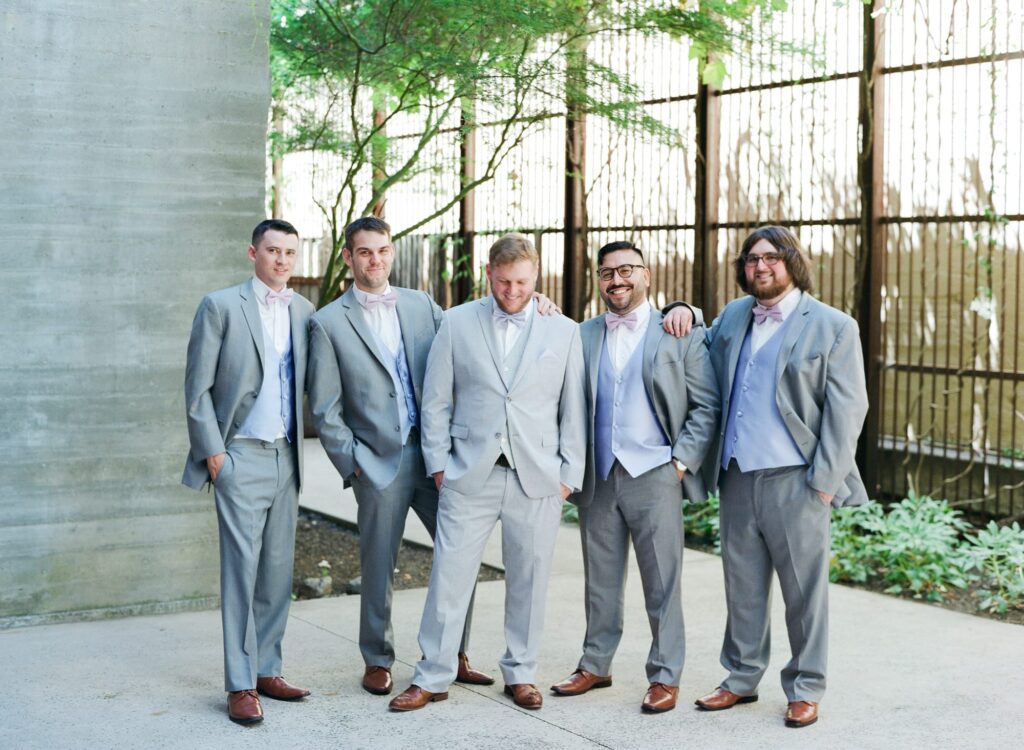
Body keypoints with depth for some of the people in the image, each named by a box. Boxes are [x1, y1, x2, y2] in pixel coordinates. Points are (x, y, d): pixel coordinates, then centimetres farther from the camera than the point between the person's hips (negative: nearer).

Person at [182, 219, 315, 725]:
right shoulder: (220, 306, -3)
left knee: (278, 569, 7)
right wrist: (212, 451, -10)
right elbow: (198, 386, -4)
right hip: (240, 456, -5)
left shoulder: (304, 312, 10)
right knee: (242, 566, -7)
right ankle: (241, 686, -3)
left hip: (286, 456, 5)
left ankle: (267, 671, 16)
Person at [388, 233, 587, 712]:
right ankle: (432, 677, 10)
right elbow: (436, 401, 6)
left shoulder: (564, 331, 5)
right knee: (449, 575, -1)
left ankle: (520, 673, 22)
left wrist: (569, 474, 2)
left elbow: (574, 409, 7)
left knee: (528, 581, 8)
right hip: (469, 474, 0)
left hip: (538, 477, 1)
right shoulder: (457, 323, 4)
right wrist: (439, 464, 1)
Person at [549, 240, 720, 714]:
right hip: (597, 477, 3)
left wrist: (683, 461, -7)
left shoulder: (680, 334, 0)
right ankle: (595, 665, 24)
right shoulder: (583, 336, 10)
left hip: (654, 477, -3)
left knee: (662, 584, 2)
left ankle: (666, 676, 12)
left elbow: (706, 406, -1)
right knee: (600, 580, 12)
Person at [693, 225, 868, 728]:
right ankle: (741, 678, 26)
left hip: (794, 480, -5)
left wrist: (825, 480, -13)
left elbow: (847, 409, -6)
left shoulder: (833, 327, -3)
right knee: (742, 585, 13)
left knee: (805, 589, 3)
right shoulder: (732, 317, 12)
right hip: (737, 476, 5)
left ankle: (805, 689, 16)